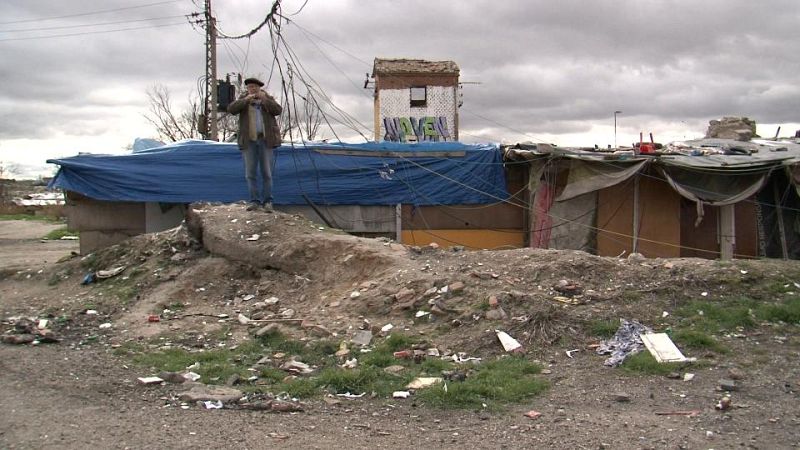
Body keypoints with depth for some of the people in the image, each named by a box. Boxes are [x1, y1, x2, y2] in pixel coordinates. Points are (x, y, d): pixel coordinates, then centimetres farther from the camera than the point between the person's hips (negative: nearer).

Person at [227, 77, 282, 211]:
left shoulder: (268, 99, 9)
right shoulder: (243, 100, 9)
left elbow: (278, 110, -8)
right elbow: (231, 109, -8)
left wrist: (264, 99, -16)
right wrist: (246, 99, -18)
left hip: (266, 140, -1)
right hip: (249, 140, 1)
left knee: (267, 172, -2)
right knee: (250, 173, 0)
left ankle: (267, 201, 4)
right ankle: (254, 201, 6)